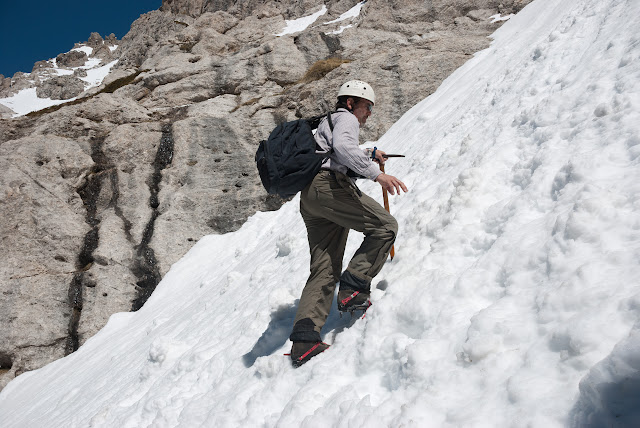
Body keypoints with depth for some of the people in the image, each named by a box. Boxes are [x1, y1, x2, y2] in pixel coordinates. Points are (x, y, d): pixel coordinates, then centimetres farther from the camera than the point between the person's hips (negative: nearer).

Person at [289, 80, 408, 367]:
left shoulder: (328, 124, 38)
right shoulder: (346, 118, 8)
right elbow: (342, 146, -16)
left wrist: (368, 155, 62)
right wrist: (376, 173, -22)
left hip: (309, 198, 9)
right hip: (329, 185, -9)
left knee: (324, 271, 2)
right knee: (385, 227, -6)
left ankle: (304, 337, -10)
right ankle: (353, 288, -15)